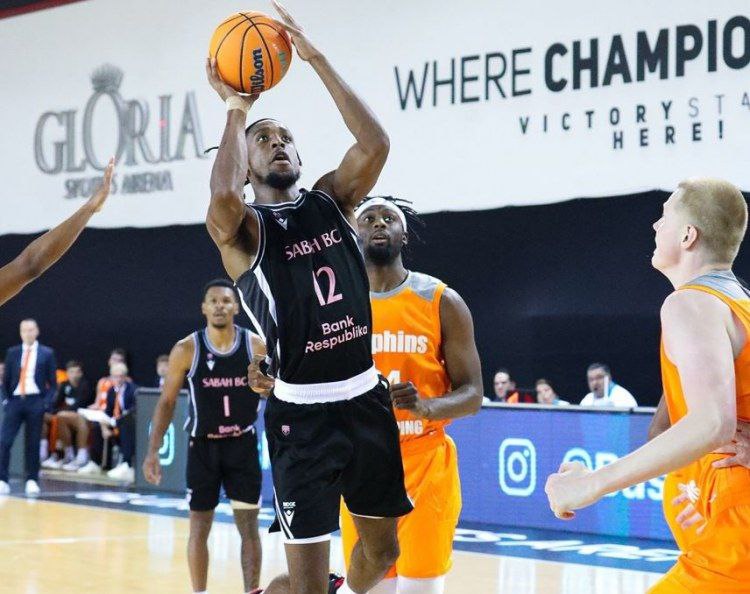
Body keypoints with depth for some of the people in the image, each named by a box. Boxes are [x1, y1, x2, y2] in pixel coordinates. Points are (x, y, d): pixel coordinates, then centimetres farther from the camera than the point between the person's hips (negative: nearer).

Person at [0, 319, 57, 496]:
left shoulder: (46, 353, 5)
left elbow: (52, 382, 4)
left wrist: (47, 402, -7)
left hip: (35, 402, -1)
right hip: (15, 401, 1)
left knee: (33, 444, 2)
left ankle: (32, 481, 10)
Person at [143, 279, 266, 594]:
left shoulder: (256, 347, -9)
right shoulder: (186, 350, -10)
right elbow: (167, 402, -2)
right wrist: (153, 451, -8)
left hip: (243, 445, 0)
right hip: (203, 446, 0)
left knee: (249, 526, 0)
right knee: (199, 527, 5)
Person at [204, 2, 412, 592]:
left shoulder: (332, 200, 8)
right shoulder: (243, 229, -5)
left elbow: (376, 144, -10)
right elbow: (223, 197, -30)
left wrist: (316, 59, -12)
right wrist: (236, 109, -16)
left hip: (367, 399, 5)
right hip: (303, 412, -5)